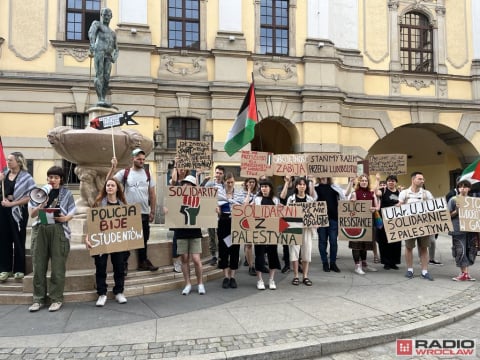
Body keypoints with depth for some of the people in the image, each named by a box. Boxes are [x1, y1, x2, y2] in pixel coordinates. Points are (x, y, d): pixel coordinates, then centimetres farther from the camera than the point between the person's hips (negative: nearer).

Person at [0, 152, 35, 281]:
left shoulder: (26, 177, -8)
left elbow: (30, 197, -13)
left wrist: (12, 203, -16)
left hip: (18, 211, -4)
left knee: (18, 240, 5)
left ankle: (19, 269, 15)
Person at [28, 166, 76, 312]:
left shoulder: (66, 193, 8)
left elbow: (71, 213, 4)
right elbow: (32, 214, 9)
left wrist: (65, 218, -17)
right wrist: (40, 206, -10)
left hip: (59, 230, -2)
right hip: (40, 230, 2)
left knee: (57, 267, -2)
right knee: (39, 266, 3)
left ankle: (56, 298, 6)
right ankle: (39, 298, 13)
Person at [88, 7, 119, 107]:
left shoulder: (113, 33, 33)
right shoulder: (97, 23, 15)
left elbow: (116, 48, 33)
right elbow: (91, 32, -8)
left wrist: (115, 58, 10)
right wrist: (92, 44, -29)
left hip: (108, 56, 6)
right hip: (99, 52, -5)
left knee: (106, 79, -6)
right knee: (99, 76, -16)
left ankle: (103, 100, -7)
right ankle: (100, 99, -24)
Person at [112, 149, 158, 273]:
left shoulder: (147, 174, 6)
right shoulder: (124, 172, -2)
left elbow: (152, 194, 8)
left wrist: (152, 211, 5)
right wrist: (113, 167, -21)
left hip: (144, 213, 3)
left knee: (143, 239, 11)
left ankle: (143, 262, 23)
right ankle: (123, 264, 12)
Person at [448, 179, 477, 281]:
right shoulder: (453, 200, 1)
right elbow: (448, 215, -1)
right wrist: (456, 211, -17)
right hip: (458, 230, -4)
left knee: (470, 250, 6)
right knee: (460, 251, -6)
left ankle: (465, 273, 16)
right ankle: (464, 273, 4)